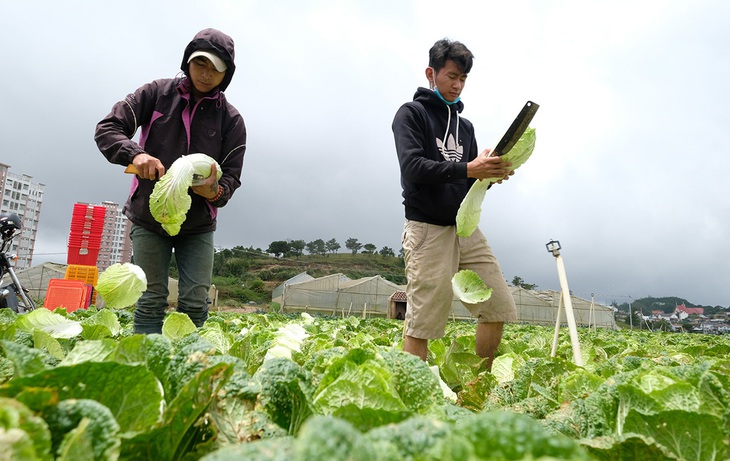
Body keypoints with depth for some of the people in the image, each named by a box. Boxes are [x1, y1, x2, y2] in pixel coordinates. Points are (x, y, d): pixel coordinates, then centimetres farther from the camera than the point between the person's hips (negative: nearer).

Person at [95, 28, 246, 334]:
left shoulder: (231, 119, -2)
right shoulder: (158, 93, -1)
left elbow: (231, 177, -4)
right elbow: (107, 128, -4)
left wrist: (215, 192, -28)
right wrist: (134, 154, -26)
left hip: (198, 226, 1)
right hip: (148, 219, 0)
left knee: (195, 305, -2)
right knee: (151, 302, 2)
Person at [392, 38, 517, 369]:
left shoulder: (465, 125, 21)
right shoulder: (411, 113, 1)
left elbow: (471, 180, 18)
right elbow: (412, 168, -15)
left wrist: (491, 173, -4)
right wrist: (467, 170, -23)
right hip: (428, 230, -7)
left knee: (498, 308, 6)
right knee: (420, 325, -5)